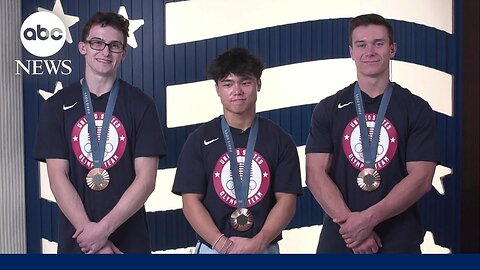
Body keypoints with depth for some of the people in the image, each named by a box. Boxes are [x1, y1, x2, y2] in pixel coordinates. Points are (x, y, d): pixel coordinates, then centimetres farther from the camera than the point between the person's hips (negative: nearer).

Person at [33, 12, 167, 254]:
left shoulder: (140, 105, -1)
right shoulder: (57, 106, 2)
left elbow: (146, 179, -7)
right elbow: (57, 177, -4)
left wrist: (105, 227, -16)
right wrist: (90, 232, -14)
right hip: (75, 241, 1)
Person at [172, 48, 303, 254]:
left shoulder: (280, 140, 3)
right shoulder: (199, 140, 2)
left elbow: (286, 200, -2)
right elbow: (191, 201, -3)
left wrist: (258, 243, -15)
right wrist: (222, 244, -15)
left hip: (265, 249, 0)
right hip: (212, 248, 0)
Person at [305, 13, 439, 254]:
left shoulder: (417, 110, 0)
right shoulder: (328, 109, 3)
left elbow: (421, 178, -9)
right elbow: (315, 174, -5)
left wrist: (369, 218, -19)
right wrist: (350, 221, -18)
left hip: (399, 239, -1)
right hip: (338, 237, 1)